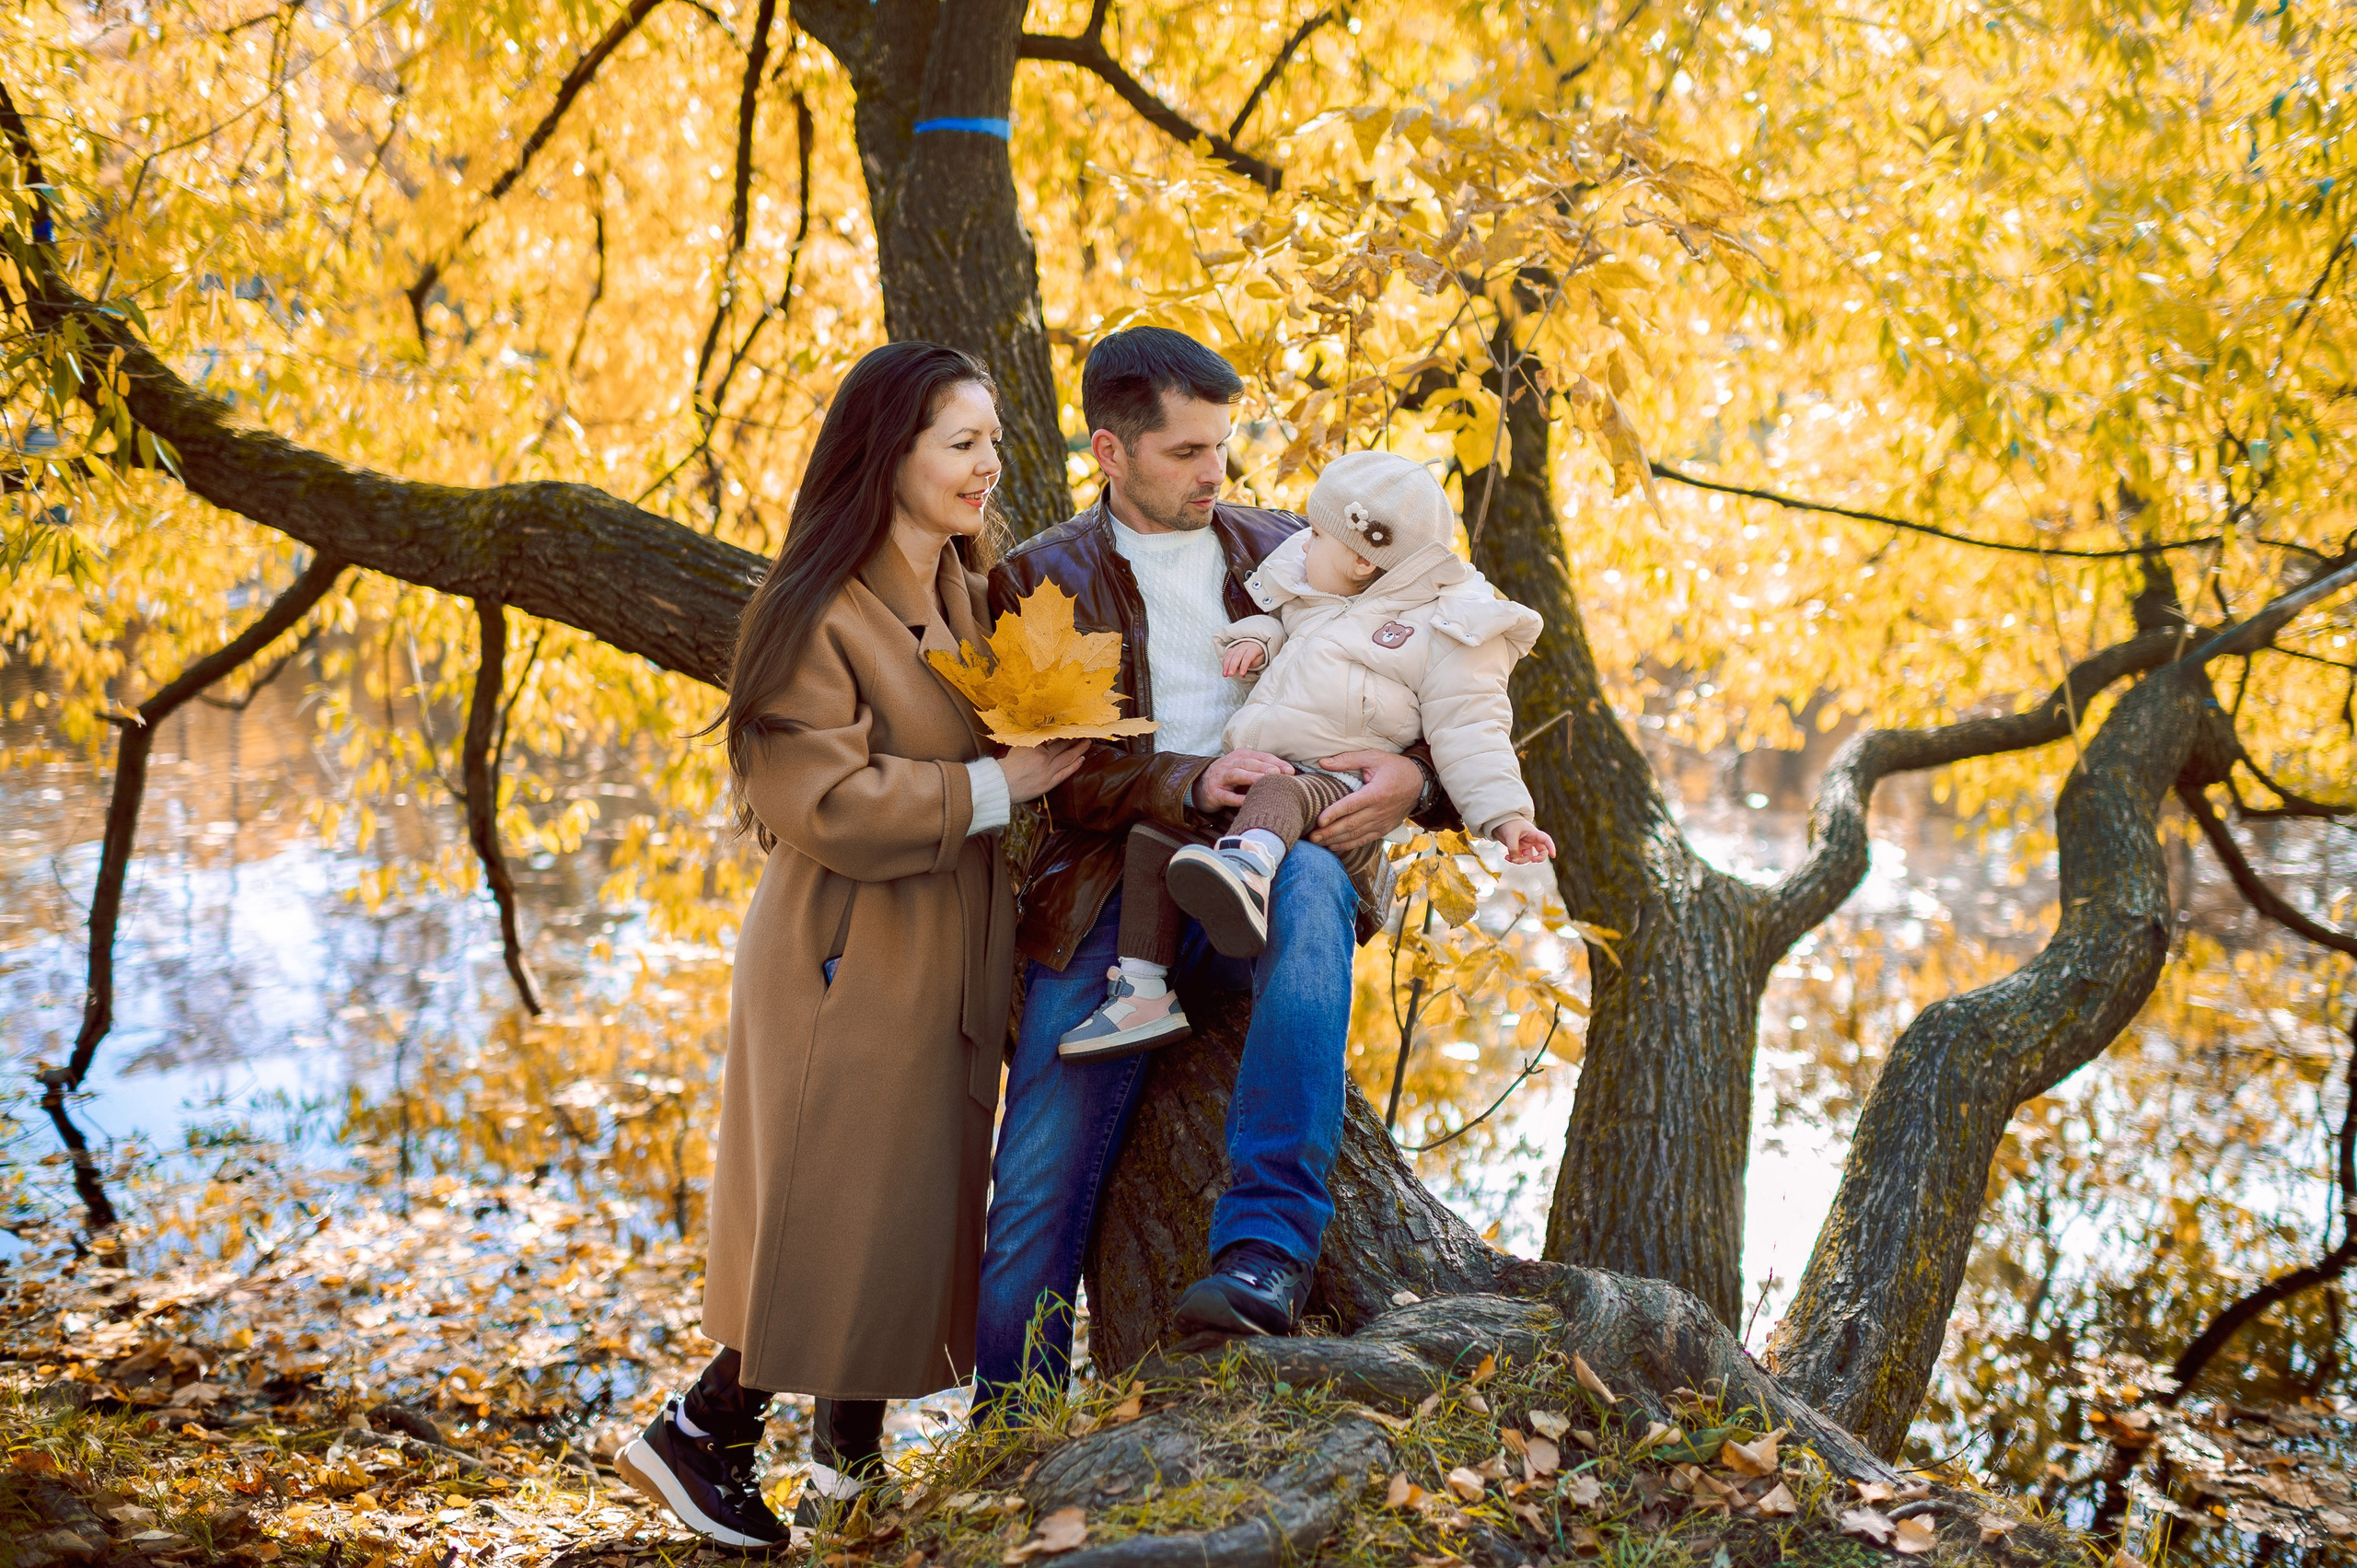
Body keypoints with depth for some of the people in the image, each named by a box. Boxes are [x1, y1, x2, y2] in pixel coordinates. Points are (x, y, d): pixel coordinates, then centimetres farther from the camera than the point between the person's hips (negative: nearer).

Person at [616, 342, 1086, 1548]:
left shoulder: (968, 596, 11)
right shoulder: (816, 617, -14)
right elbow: (826, 804, -22)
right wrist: (993, 787, -19)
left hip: (947, 966, 8)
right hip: (853, 964, -8)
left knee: (923, 1216, 11)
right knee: (837, 1222, -4)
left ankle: (850, 1459, 23)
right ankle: (698, 1436, 12)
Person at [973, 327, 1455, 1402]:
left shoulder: (1285, 556, 16)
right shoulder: (1041, 580, 10)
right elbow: (1064, 771, -2)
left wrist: (1411, 777, -8)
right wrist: (1191, 783, -20)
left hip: (1263, 866, 0)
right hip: (1109, 898, 0)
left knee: (1311, 894, -38)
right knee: (1037, 1189, -11)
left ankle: (1266, 1246, -44)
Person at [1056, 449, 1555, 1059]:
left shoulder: (1447, 626, -1)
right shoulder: (1313, 592, 22)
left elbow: (1469, 731, -6)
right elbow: (1280, 620, 41)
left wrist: (1506, 815, -19)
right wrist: (1256, 638, 15)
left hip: (1343, 786, -9)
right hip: (1246, 777, 9)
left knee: (1278, 792, -40)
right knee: (1151, 834, -4)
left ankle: (1248, 866, -75)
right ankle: (1143, 992, -5)